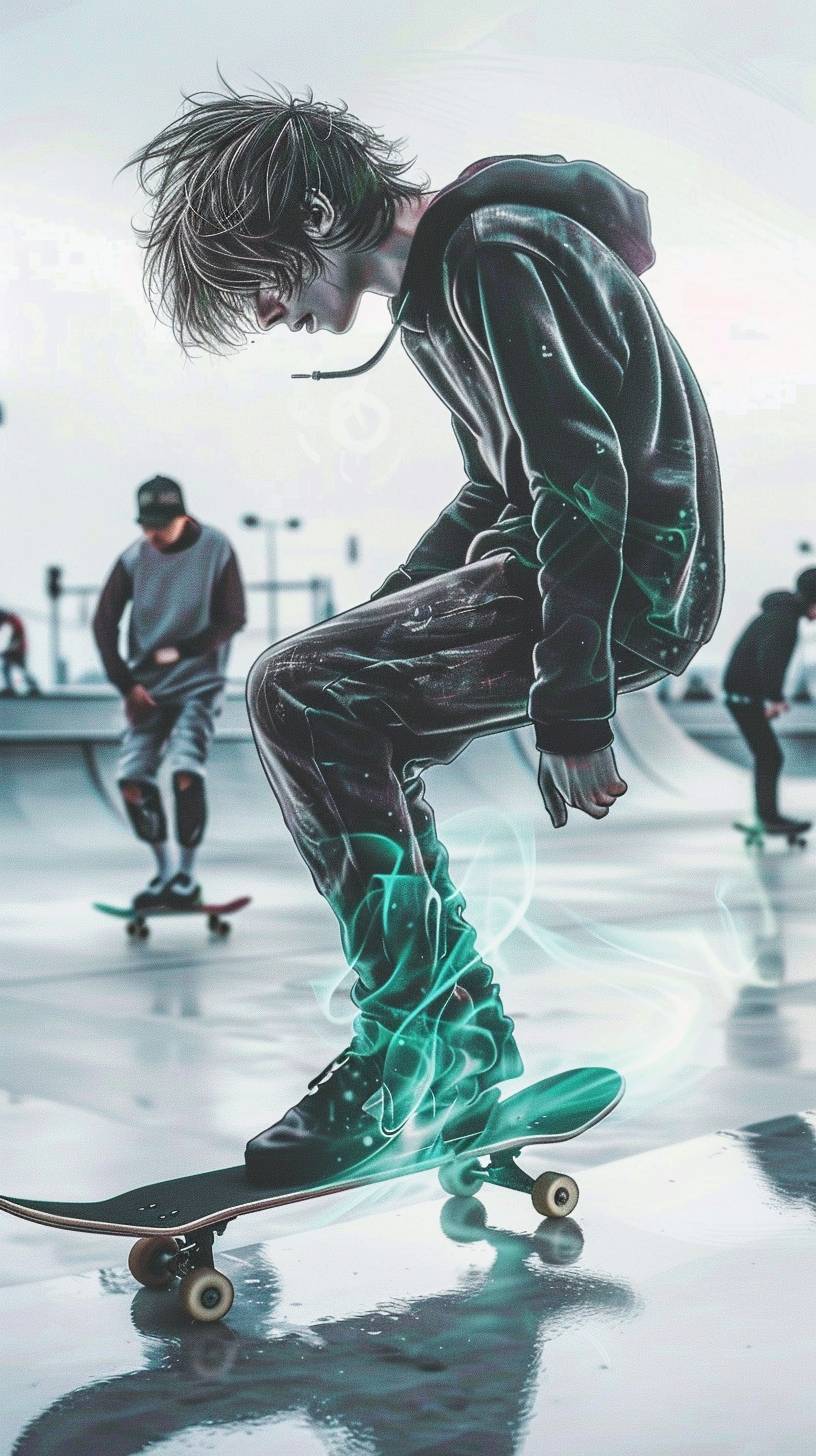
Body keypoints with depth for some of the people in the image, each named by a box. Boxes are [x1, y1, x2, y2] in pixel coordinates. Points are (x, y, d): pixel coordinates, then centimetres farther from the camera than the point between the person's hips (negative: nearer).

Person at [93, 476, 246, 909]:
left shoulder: (216, 549, -8)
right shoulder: (134, 558, -2)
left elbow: (232, 618, -5)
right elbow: (104, 622, 2)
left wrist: (181, 651, -13)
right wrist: (126, 683, -4)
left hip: (199, 683, -3)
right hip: (147, 688, 3)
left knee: (185, 771, -20)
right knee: (132, 777, -7)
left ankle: (186, 873, -3)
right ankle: (163, 870, 12)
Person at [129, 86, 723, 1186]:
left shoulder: (488, 258, -13)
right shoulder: (438, 281, 19)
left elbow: (584, 475, -23)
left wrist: (571, 714, -25)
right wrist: (376, 626, 22)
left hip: (638, 576, -10)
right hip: (568, 565, 10)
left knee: (298, 694, -18)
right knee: (350, 738, 15)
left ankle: (407, 1065, -13)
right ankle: (471, 1046, 17)